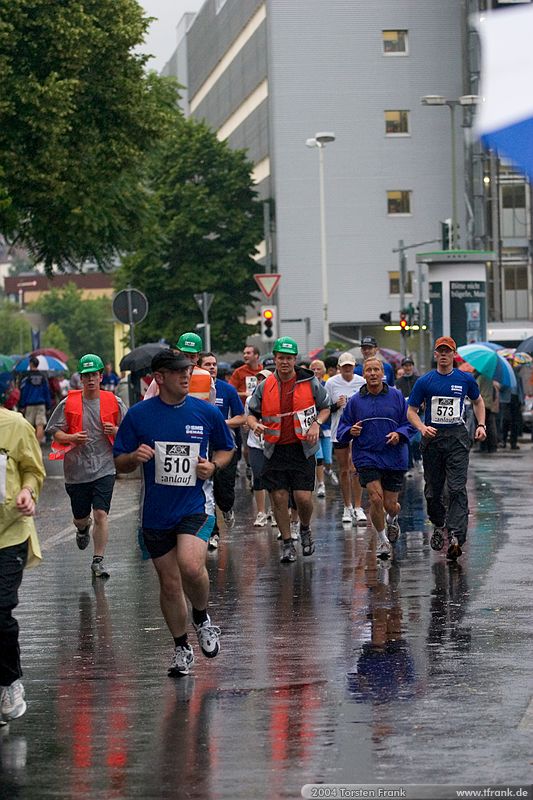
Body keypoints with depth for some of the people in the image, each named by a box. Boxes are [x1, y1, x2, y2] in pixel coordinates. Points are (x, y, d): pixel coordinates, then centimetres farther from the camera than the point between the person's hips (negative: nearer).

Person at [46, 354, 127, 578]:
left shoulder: (113, 402, 1)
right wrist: (72, 438, -15)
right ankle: (83, 529, 50)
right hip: (76, 469, 1)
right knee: (80, 516, 12)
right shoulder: (68, 403, 0)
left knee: (101, 513, -12)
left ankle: (98, 561, -4)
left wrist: (115, 431, -12)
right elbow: (55, 432, 4)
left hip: (104, 467, -1)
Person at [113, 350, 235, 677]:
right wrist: (134, 457, -18)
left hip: (197, 505, -2)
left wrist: (214, 466, -6)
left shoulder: (208, 413, 0)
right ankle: (182, 648, 27)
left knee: (191, 566, -26)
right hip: (156, 512, 2)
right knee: (169, 583, 8)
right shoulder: (139, 415, -1)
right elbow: (119, 463, 5)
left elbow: (227, 449, 15)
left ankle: (202, 617, 5)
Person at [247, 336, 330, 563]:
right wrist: (254, 424, -12)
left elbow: (325, 408, 12)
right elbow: (252, 413, 10)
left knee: (303, 497, -9)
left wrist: (316, 424, -6)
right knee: (279, 497, 0)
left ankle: (305, 530, 22)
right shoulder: (264, 387, 2)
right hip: (276, 449, 2)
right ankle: (286, 543, 15)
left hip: (302, 448, -2)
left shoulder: (310, 383, -1)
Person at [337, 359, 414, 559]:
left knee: (390, 504, 4)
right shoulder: (355, 401, 4)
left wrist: (399, 434, -14)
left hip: (394, 458, 0)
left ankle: (392, 521, 44)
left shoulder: (396, 396, 2)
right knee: (376, 499, -15)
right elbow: (342, 430, 9)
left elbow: (409, 423, 5)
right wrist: (350, 431, -13)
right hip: (367, 457, 0)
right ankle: (382, 540, 7)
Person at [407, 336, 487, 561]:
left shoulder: (466, 379, 6)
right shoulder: (425, 381, 3)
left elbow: (478, 401, 23)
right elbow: (411, 411, 5)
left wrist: (481, 425, 9)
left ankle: (455, 537, -21)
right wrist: (422, 428, -14)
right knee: (432, 490, 7)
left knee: (457, 488, -13)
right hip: (432, 438, 1)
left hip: (457, 438, -1)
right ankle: (439, 525, 33)